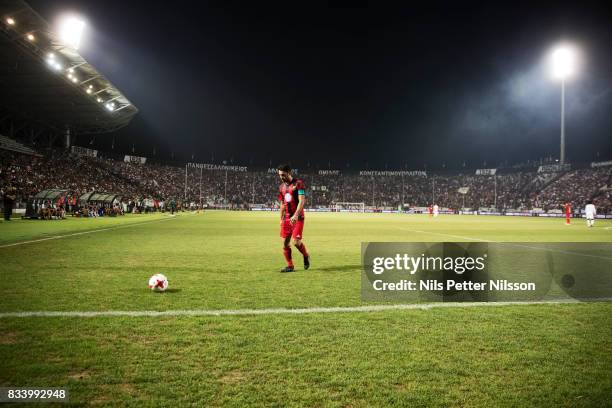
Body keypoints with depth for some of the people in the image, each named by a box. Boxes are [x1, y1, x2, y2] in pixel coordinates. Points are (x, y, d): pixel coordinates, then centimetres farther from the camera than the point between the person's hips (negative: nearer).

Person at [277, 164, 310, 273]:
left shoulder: (298, 183, -9)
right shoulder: (281, 187, 13)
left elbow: (302, 201, -16)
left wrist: (295, 215, -26)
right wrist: (281, 218, 17)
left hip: (297, 218, -6)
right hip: (286, 218, 6)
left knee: (296, 241, -13)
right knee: (285, 242, 1)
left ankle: (306, 256, 17)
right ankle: (290, 266, 12)